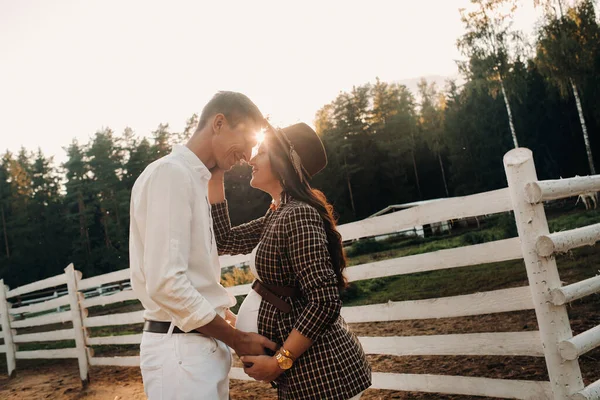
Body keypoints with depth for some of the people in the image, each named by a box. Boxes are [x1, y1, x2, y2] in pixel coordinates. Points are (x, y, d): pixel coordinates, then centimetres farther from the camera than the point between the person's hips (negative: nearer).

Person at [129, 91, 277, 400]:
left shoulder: (194, 180, 14)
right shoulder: (171, 173, -14)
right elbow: (166, 283, -23)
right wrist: (236, 339, -14)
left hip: (203, 344, 9)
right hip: (181, 347, -9)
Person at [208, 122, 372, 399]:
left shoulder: (298, 214, -20)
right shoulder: (278, 215, 9)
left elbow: (325, 302, -25)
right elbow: (224, 241, 14)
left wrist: (279, 362, -18)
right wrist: (215, 179, 9)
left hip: (320, 369, -9)